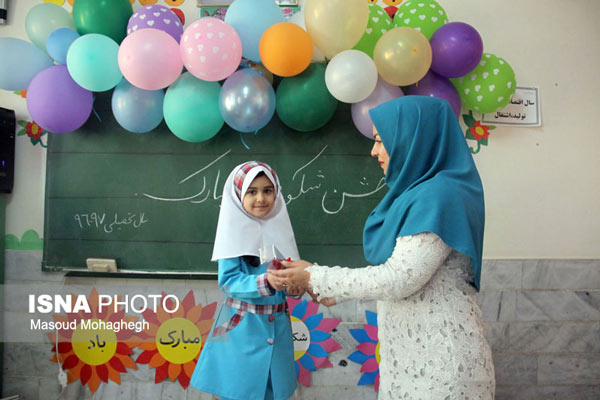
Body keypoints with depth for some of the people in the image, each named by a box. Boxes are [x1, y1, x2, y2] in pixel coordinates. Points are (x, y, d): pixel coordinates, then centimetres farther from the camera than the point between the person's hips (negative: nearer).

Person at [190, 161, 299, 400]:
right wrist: (266, 282, -31)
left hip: (277, 326, 4)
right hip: (241, 327, -3)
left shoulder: (279, 228, 2)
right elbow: (229, 281, -16)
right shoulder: (235, 231, -10)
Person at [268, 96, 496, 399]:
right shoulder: (416, 193, 9)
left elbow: (399, 280, -23)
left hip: (440, 361, -8)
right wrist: (338, 291, 11)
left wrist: (315, 277, -15)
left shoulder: (438, 195, -20)